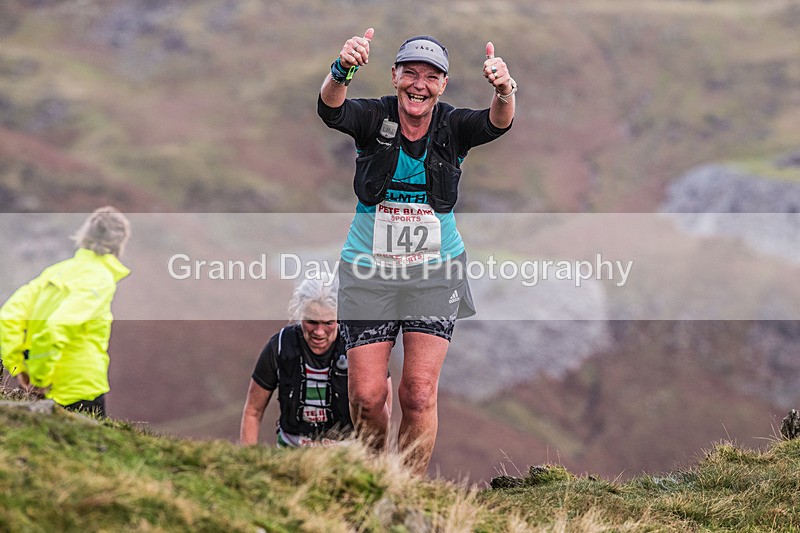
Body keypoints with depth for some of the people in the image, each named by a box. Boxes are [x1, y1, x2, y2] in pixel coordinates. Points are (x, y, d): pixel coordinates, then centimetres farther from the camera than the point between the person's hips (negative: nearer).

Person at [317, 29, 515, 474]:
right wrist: (343, 71, -51)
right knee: (366, 395, -1)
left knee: (420, 394, -9)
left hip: (436, 270, 0)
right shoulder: (374, 118, -8)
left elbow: (497, 124, -26)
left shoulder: (453, 127, -6)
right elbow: (332, 111, -28)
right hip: (368, 271, 0)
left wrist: (504, 92, -50)